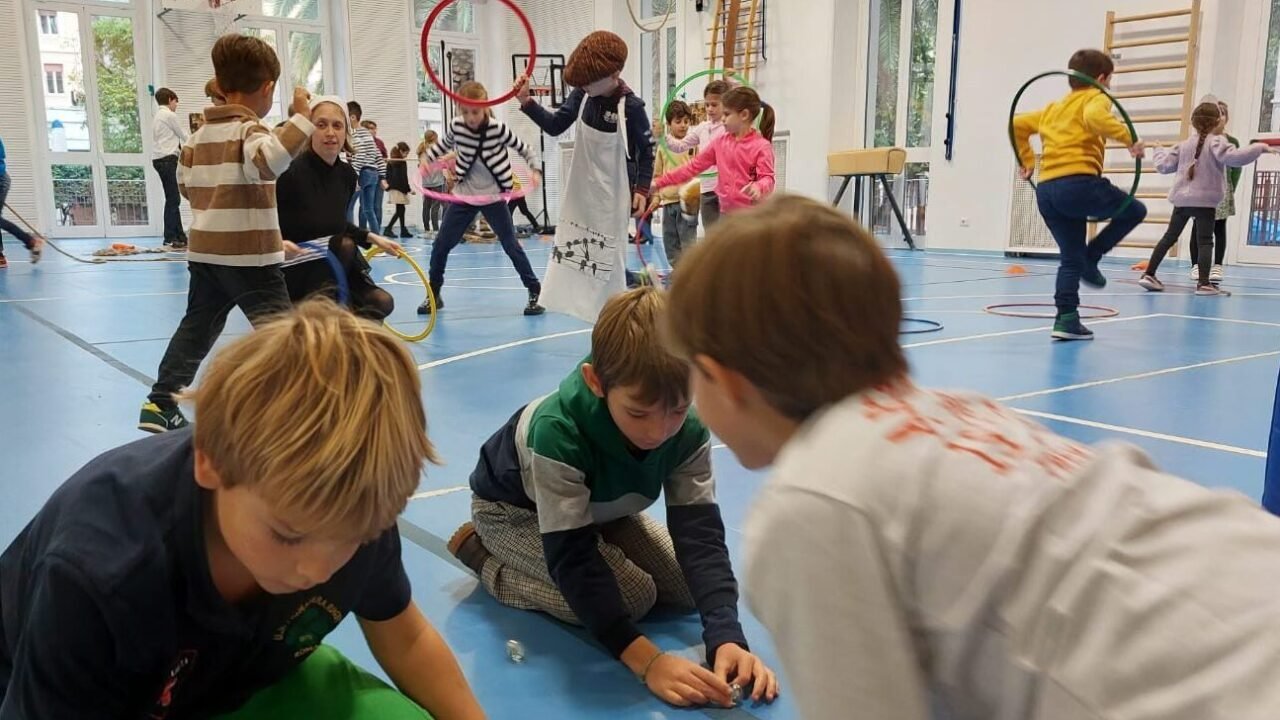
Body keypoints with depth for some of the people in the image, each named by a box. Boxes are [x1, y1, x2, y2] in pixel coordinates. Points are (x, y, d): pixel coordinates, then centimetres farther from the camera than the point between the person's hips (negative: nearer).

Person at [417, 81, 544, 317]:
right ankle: (434, 294, 19)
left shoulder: (498, 129, -19)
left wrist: (535, 171, -15)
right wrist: (427, 160, 4)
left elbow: (524, 149, -5)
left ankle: (535, 291, 10)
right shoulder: (456, 127, -10)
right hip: (465, 195, 3)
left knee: (511, 245, -2)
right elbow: (443, 145, 13)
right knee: (440, 245, 3)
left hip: (493, 197, -3)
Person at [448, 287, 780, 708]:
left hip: (600, 509, 5)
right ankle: (483, 556, -6)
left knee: (691, 587, -5)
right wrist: (645, 659, -46)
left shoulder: (689, 432, -27)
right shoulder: (558, 433, -42)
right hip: (512, 510, -5)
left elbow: (700, 532, -27)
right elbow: (572, 558, -40)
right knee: (632, 596, -22)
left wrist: (726, 637, -41)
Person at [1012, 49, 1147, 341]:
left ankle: (1066, 318, 4)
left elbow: (1017, 124, 27)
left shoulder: (1053, 108, 26)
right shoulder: (1095, 98, 6)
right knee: (1135, 211, 16)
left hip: (1045, 190, 7)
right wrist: (1128, 138, -17)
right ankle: (1090, 258, 5)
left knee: (1070, 258, 13)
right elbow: (1095, 117, -17)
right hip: (1079, 183, -7)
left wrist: (1026, 160, 27)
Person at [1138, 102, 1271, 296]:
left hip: (1182, 199, 5)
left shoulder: (1185, 145, 8)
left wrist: (1160, 151, 29)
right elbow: (1233, 158, -24)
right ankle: (1204, 283, -12)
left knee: (1169, 237, 13)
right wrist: (1259, 148, -18)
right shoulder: (1216, 142, -8)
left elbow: (1164, 166, 10)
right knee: (1205, 242, -5)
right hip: (1205, 201, -5)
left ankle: (1149, 275, 12)